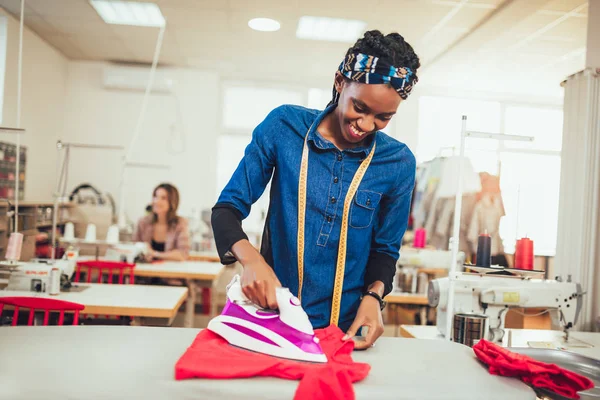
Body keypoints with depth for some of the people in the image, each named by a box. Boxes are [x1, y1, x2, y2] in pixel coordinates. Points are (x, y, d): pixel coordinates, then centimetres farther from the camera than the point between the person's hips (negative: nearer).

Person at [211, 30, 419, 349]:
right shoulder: (284, 126, -10)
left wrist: (374, 295, -15)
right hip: (271, 313, 0)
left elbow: (385, 250, 4)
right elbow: (227, 208, -7)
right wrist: (250, 258, -26)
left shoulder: (398, 163, -7)